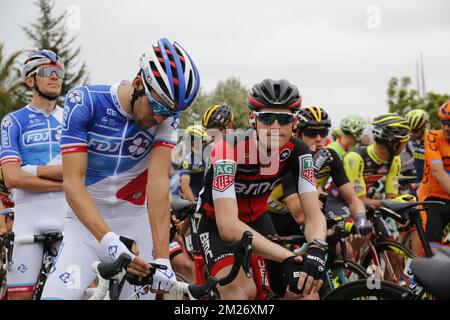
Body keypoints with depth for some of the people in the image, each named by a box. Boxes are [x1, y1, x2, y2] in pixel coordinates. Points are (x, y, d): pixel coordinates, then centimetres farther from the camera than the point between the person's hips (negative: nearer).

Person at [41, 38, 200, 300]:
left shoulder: (168, 116, -9)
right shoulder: (85, 102, -16)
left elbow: (158, 182, -18)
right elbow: (73, 183, -22)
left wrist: (161, 256, -30)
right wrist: (109, 239, -36)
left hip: (135, 224, 2)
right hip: (87, 220, -2)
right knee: (58, 294, -19)